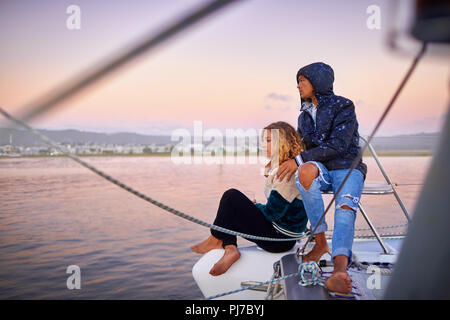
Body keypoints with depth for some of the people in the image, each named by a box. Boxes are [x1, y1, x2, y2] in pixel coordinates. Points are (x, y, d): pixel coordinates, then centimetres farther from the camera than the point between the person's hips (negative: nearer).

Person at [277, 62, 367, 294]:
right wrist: (280, 161, 3)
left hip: (347, 168, -3)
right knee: (306, 170, -35)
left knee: (345, 208, -35)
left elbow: (338, 145, -15)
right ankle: (320, 242, -31)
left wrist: (298, 159, -21)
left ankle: (339, 270, -61)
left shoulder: (343, 107, -3)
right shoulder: (304, 116, 18)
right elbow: (300, 148, 23)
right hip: (322, 171, 4)